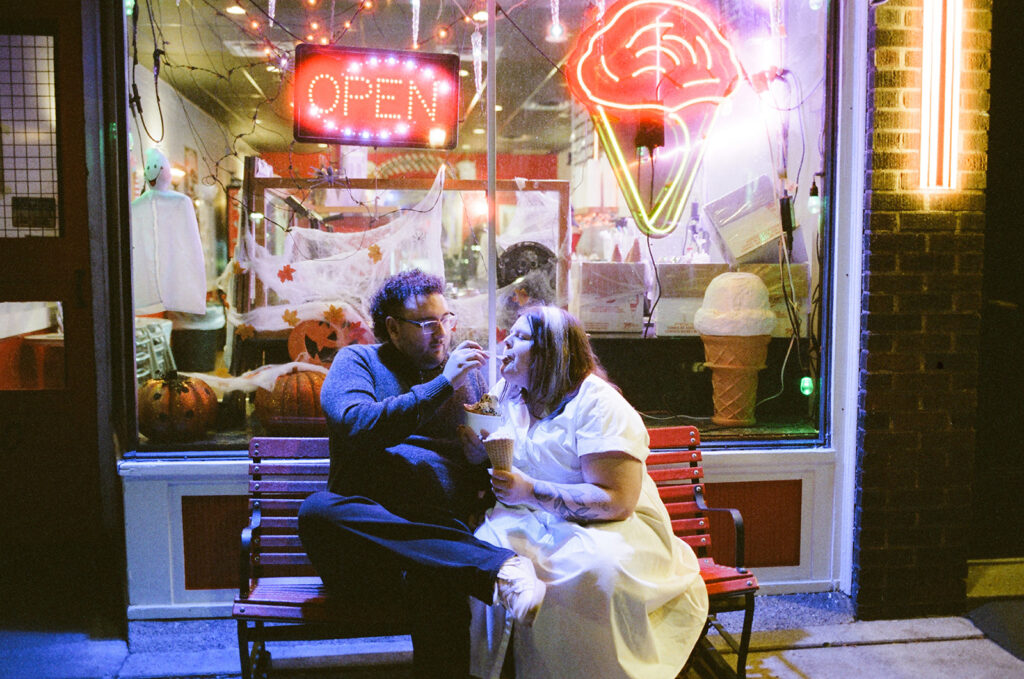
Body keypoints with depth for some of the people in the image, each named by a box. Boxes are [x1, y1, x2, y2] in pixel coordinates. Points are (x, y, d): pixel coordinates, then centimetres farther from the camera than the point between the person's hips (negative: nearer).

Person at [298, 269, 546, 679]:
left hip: (445, 536, 0)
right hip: (367, 536, 1)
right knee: (318, 509, -36)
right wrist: (442, 384, -13)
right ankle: (498, 567, -40)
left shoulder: (468, 374, 20)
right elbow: (358, 426, -11)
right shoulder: (356, 361, 11)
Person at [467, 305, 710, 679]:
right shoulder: (508, 396, 13)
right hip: (536, 522, 5)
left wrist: (530, 492, -24)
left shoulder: (598, 405, -11)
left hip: (612, 530, -5)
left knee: (594, 569, -39)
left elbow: (616, 501, -19)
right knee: (490, 543, -28)